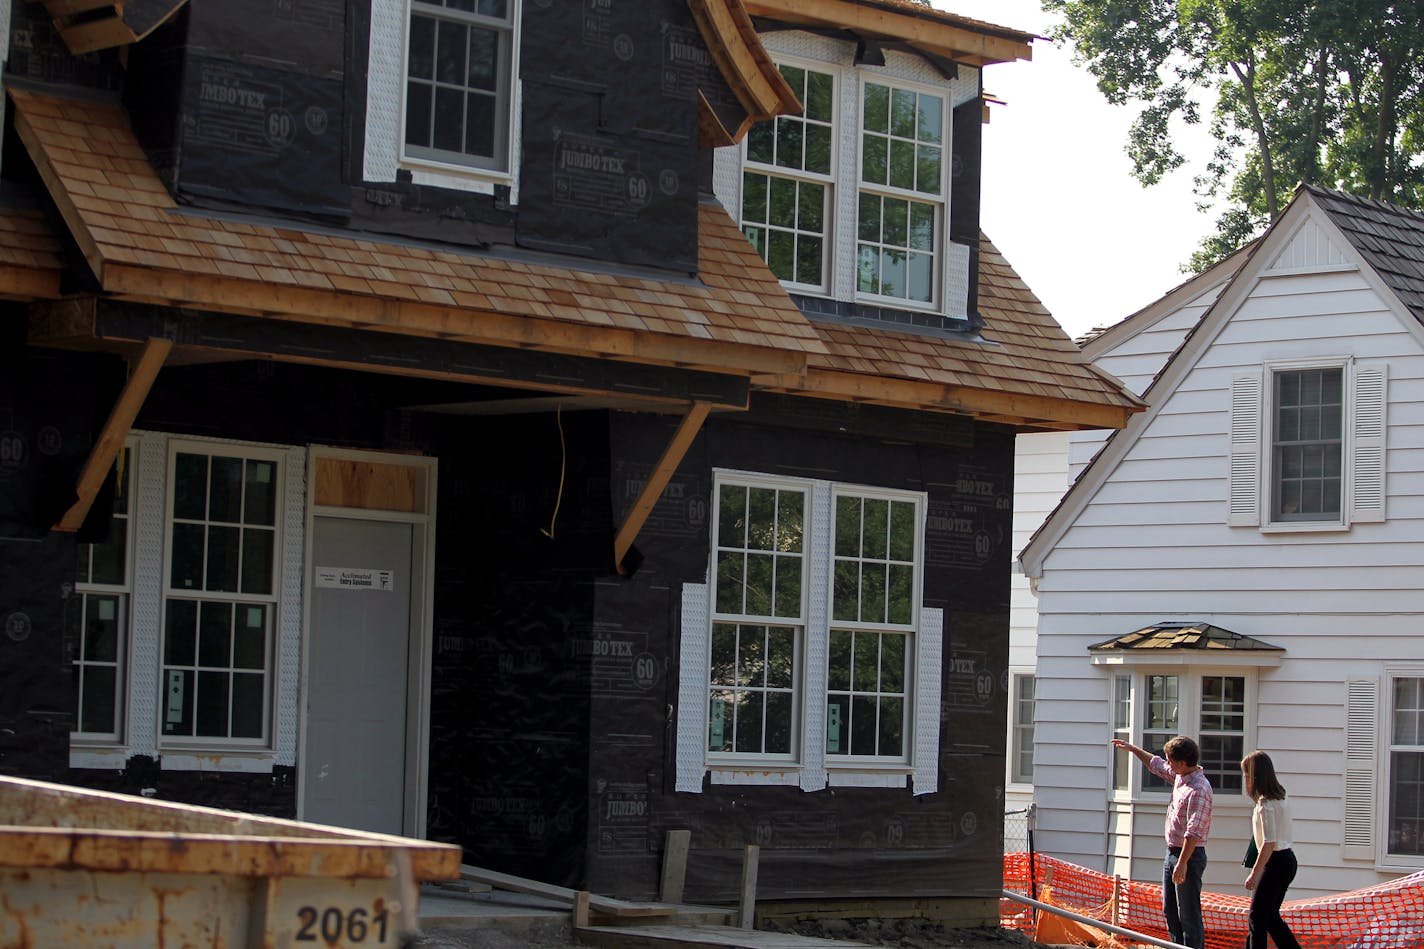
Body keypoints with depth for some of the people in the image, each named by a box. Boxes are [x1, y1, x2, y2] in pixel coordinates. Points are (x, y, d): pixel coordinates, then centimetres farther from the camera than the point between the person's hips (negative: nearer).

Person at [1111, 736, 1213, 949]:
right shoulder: (1180, 776, 7)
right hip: (1173, 852, 10)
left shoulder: (1199, 789, -23)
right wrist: (1132, 748, 35)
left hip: (1189, 855, -10)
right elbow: (1156, 765, 29)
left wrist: (1182, 863, -29)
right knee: (1170, 912, 15)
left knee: (1189, 915, -7)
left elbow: (1193, 832, -27)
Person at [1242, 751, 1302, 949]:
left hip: (1276, 863, -9)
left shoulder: (1265, 803, -17)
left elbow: (1269, 842, -23)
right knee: (1270, 916, 16)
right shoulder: (1277, 797, 11)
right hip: (1287, 860, 9)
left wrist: (1255, 873, -21)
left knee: (1257, 917, -4)